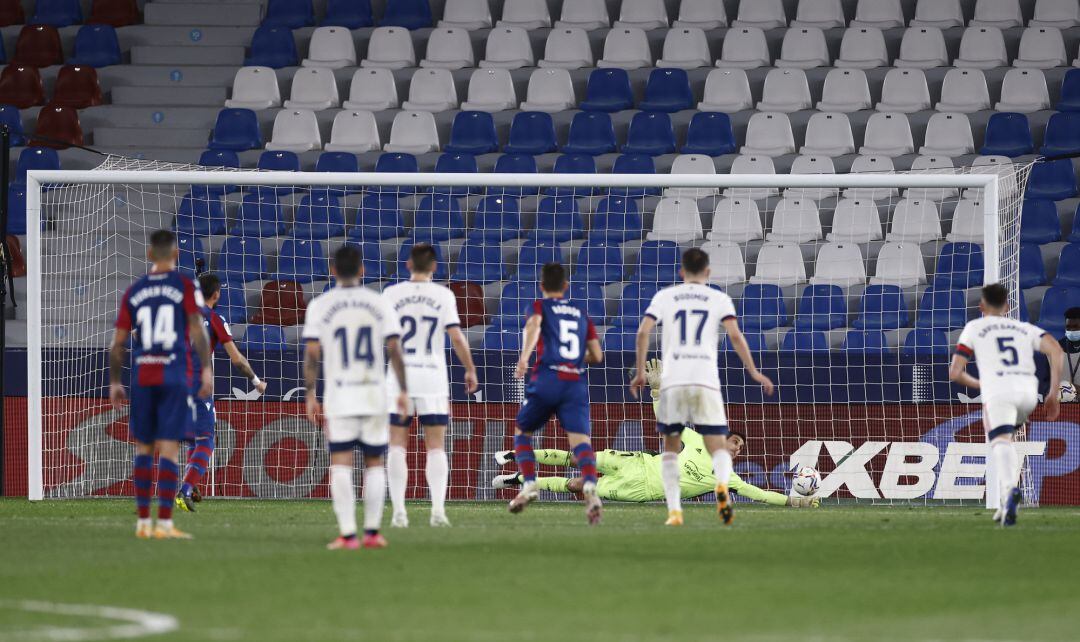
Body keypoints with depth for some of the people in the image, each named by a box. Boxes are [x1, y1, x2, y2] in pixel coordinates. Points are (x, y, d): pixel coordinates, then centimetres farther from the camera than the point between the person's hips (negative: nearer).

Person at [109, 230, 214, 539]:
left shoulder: (134, 291, 10)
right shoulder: (185, 286, 1)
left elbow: (118, 343, 10)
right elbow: (197, 329, -10)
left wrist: (114, 382, 16)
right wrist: (206, 369, -10)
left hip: (142, 375, 3)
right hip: (177, 375, -3)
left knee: (144, 447, 12)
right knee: (169, 447, -5)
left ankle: (143, 521, 12)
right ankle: (164, 523, -10)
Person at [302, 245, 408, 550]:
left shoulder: (320, 305, 0)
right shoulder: (379, 303, 3)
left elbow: (312, 354, -4)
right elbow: (395, 349, -1)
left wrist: (310, 396, 2)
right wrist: (403, 390, 6)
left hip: (338, 396, -2)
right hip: (374, 393, 2)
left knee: (340, 464, -2)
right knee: (374, 462, 13)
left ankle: (347, 534, -11)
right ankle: (372, 532, 10)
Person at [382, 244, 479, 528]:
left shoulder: (392, 294, 0)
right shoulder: (443, 295, -1)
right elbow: (456, 337, -7)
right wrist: (470, 370, 4)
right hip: (433, 381, 0)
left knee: (397, 447, 5)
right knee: (436, 448, 5)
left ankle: (398, 510, -4)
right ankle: (438, 508, -9)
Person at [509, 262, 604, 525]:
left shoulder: (541, 306, 11)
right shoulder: (581, 311, 22)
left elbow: (534, 325, -15)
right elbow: (597, 355, 20)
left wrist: (524, 356, -29)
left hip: (547, 378, -2)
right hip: (577, 383, 2)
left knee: (522, 432, 19)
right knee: (580, 438, -11)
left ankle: (529, 484, 3)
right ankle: (590, 486, -38)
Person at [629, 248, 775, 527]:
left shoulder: (664, 297, 13)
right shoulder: (719, 299, 11)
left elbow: (643, 331, 2)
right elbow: (735, 336, -1)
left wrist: (640, 373, 10)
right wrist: (754, 373, 6)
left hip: (673, 381, 1)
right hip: (706, 379, -1)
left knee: (671, 448, 16)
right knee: (719, 447, 3)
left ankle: (674, 510, 1)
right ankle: (722, 484, -32)